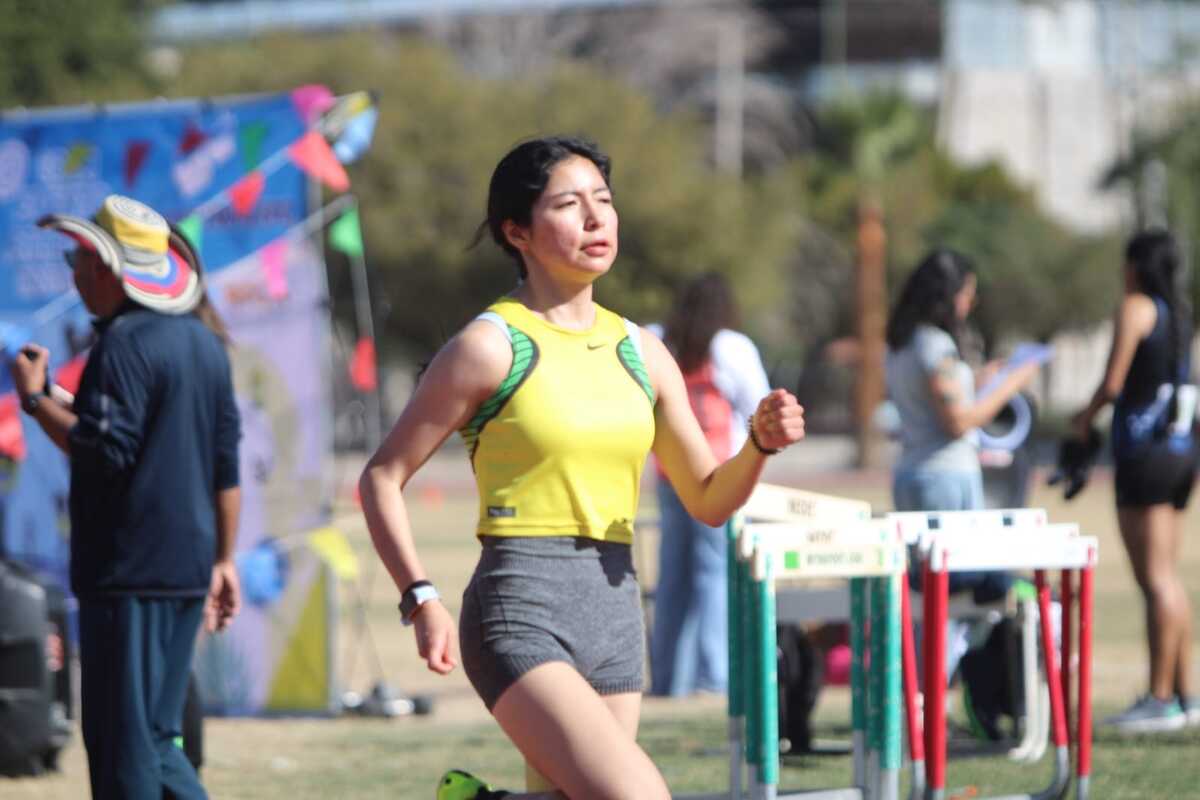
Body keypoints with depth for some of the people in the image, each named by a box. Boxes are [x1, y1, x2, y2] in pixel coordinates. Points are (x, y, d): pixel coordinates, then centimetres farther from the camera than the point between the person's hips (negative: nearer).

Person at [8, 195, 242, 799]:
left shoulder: (124, 344, -13)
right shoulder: (203, 343, 15)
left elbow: (103, 449, -22)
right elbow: (226, 465, 18)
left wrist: (35, 398, -11)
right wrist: (222, 561, 22)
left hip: (127, 569, -9)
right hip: (188, 565, 9)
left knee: (121, 738, -4)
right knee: (156, 735, 14)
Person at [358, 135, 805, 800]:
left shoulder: (640, 353, 12)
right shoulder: (491, 346, -4)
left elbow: (708, 501, 17)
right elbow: (382, 478, -1)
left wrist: (760, 444, -3)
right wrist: (420, 599, -12)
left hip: (615, 611, 6)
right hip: (521, 616, -6)